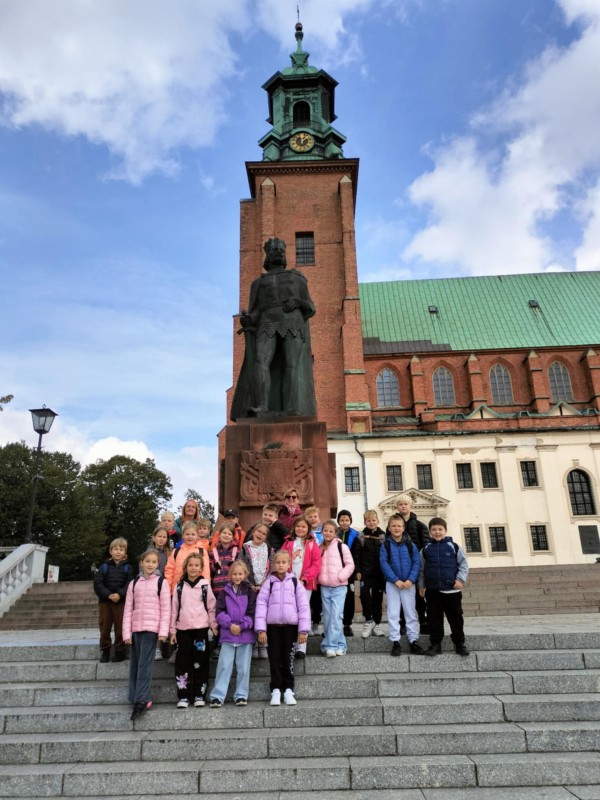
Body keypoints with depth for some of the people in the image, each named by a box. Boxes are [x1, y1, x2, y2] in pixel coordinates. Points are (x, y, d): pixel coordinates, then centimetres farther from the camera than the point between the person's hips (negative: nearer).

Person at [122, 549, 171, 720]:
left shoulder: (161, 582, 0)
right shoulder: (134, 583, 10)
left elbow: (166, 609, -4)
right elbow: (128, 609, 8)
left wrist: (163, 631, -11)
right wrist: (126, 632, 2)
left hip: (152, 628, -4)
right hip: (136, 628, 4)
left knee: (145, 664, -10)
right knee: (135, 664, 8)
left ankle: (141, 700, -8)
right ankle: (136, 698, 17)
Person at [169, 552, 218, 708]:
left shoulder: (205, 585, 2)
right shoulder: (179, 586, 5)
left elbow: (211, 607, 4)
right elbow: (174, 609, 6)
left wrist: (214, 625, 0)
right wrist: (172, 630, 4)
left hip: (201, 628, -1)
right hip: (183, 629, 1)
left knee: (200, 663, 3)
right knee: (183, 663, 2)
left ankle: (199, 695, 11)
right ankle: (183, 696, 10)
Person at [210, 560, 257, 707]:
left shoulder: (249, 592, 3)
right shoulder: (225, 592, 7)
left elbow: (253, 613, -2)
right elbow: (219, 612, 0)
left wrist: (241, 626, -12)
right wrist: (230, 625, -13)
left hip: (245, 634, 0)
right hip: (227, 634, 0)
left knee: (243, 667, 5)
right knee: (224, 666, -2)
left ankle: (241, 695, 15)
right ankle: (217, 696, 2)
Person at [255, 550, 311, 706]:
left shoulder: (295, 582, 2)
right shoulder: (269, 582, 3)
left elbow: (303, 606, 1)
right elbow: (261, 604, -2)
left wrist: (303, 629, -5)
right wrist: (261, 629, -9)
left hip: (290, 625, 0)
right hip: (273, 626, 0)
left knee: (288, 659, 5)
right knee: (274, 659, 5)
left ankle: (288, 690, 17)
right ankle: (276, 690, 14)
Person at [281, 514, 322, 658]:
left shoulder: (312, 544, 4)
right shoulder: (288, 543, 10)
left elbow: (316, 564, -3)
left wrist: (305, 579, -12)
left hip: (305, 584, -1)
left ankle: (301, 647, 4)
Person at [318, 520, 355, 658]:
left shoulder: (342, 546, -3)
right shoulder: (320, 548, 11)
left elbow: (350, 564, -4)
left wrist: (340, 576, -13)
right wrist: (319, 577, 3)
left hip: (339, 587, -5)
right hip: (324, 587, 5)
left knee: (336, 616, -11)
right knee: (327, 617, 6)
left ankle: (330, 645, -6)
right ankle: (339, 644, 17)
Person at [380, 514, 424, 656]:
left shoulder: (410, 545, 2)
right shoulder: (385, 545, -1)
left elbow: (417, 563, -3)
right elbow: (384, 564, -8)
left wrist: (411, 580, -15)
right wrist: (396, 580, -16)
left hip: (408, 583, 1)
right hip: (392, 584, -1)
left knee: (411, 613, 6)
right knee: (393, 614, 2)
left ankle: (414, 641, 13)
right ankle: (395, 642, 9)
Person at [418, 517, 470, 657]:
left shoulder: (453, 546, -1)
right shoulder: (426, 549, 5)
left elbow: (464, 564, 1)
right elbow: (421, 568, 11)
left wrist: (460, 579, -10)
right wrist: (421, 585, 8)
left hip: (452, 589, -1)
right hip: (432, 590, 2)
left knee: (456, 617, 7)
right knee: (434, 618, 6)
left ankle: (459, 644, 20)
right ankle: (435, 644, 15)